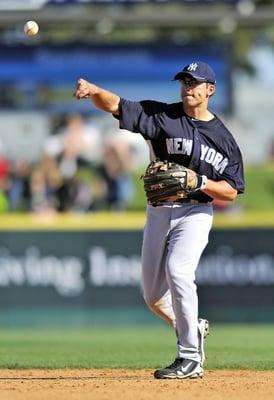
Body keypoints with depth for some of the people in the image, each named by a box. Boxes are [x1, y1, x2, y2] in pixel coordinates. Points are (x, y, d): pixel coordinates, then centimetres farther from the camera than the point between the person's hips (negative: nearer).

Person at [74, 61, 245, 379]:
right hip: (159, 211, 4)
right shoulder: (161, 116, 1)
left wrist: (200, 182, -18)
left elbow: (231, 192, 0)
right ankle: (193, 329, 38)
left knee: (177, 269, -28)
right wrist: (93, 91, -34)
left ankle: (191, 359, -22)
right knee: (153, 293, 7)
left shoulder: (223, 138, 1)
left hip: (195, 213, -3)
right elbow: (115, 105, -13)